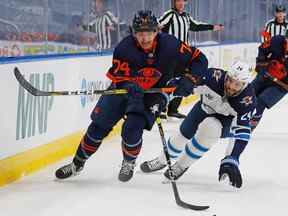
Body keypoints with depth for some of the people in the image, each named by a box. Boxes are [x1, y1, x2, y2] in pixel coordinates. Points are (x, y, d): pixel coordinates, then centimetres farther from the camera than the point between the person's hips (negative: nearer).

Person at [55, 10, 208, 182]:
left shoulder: (169, 45, -23)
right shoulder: (125, 47, -23)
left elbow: (200, 60, -14)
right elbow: (118, 76, -21)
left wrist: (188, 80, -28)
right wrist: (130, 86, -42)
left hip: (152, 93, -2)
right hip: (123, 89, 2)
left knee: (132, 128, -22)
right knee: (99, 126, 2)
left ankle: (129, 164, 9)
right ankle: (77, 164, 22)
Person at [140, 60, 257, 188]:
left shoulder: (248, 100, -37)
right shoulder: (214, 77, -35)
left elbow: (241, 133, -37)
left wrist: (231, 160, -44)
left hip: (227, 121, -3)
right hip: (205, 107, 3)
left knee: (210, 128, -31)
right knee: (184, 133, 11)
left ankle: (182, 165, -8)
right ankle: (161, 161, 45)